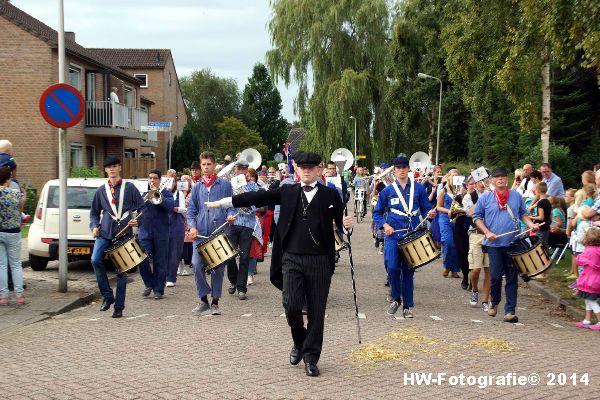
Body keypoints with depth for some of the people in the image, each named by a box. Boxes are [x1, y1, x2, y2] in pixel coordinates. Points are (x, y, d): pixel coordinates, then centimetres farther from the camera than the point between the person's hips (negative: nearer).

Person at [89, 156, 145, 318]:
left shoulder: (129, 187, 6)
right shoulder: (101, 190, 13)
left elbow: (141, 207, 6)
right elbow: (94, 211, 18)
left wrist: (137, 220, -12)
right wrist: (94, 226, 2)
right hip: (105, 232, 2)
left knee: (122, 270, 1)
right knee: (96, 260, -21)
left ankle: (119, 307, 10)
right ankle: (107, 296, -5)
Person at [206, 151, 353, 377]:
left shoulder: (330, 195, 7)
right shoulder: (287, 192, 9)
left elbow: (340, 222, 10)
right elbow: (258, 197, 4)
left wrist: (347, 224, -13)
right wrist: (224, 202, -2)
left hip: (320, 261, 0)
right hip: (292, 259, 0)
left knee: (316, 310, 1)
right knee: (291, 305, -9)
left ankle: (311, 356, 13)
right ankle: (299, 342, 20)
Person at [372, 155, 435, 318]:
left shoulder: (418, 188, 6)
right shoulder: (387, 191, 5)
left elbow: (425, 208, 10)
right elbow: (377, 213, 9)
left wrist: (429, 213, -13)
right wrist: (385, 225, -7)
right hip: (393, 235, -1)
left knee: (408, 271, 5)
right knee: (392, 267, -14)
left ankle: (407, 306, 15)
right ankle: (396, 298, 9)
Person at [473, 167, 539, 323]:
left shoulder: (516, 196, 10)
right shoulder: (485, 198, 4)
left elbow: (523, 214, 18)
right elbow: (477, 217, 7)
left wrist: (531, 225, 0)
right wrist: (487, 232, -6)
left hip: (513, 243, 1)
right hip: (494, 244, -1)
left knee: (512, 278, 1)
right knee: (495, 276, -1)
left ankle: (510, 311, 4)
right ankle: (494, 302, 25)